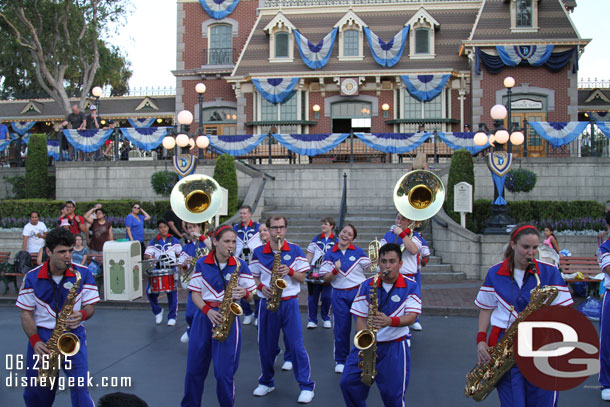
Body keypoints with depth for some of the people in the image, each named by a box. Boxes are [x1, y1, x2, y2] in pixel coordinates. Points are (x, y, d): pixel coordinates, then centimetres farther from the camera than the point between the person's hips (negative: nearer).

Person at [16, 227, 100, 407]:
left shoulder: (83, 274, -3)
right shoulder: (32, 278, -2)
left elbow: (90, 306, 2)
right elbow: (26, 313, 2)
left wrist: (81, 315, -21)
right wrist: (35, 341, -11)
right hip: (41, 335, 1)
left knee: (79, 386, -14)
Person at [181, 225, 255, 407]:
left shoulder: (240, 265, 0)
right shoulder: (202, 263, 2)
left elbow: (251, 293, 4)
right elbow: (195, 293, 3)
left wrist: (244, 293, -19)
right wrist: (207, 311, -13)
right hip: (204, 317, 2)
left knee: (224, 372, -4)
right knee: (194, 368, 8)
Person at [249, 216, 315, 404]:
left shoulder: (296, 250, 0)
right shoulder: (258, 252, 2)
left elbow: (302, 278, 1)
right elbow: (254, 277, 9)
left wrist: (290, 271, -17)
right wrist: (261, 286, -12)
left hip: (289, 303, -2)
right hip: (267, 304, 2)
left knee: (296, 345, -3)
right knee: (266, 345, 11)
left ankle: (306, 386, 7)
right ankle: (266, 382, 30)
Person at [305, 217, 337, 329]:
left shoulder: (336, 241, 4)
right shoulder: (316, 239, 9)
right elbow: (309, 255, 11)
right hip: (314, 272, 1)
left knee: (326, 297, -2)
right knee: (312, 296, 2)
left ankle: (326, 319, 18)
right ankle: (312, 320, 12)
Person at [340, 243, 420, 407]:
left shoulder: (410, 286, -3)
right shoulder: (367, 285, 0)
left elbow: (411, 317, -12)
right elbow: (360, 318, -1)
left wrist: (390, 321, -32)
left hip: (394, 346, -2)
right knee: (348, 383, -1)